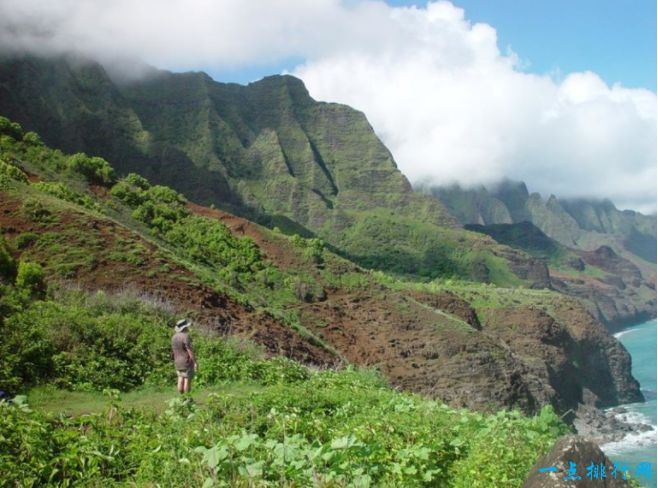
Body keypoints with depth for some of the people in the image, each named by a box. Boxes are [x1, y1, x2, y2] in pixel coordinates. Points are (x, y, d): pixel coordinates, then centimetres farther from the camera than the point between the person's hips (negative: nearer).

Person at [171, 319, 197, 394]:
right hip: (187, 362, -7)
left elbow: (174, 350, 13)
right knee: (187, 380, -3)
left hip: (178, 362, 8)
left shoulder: (174, 337, 7)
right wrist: (195, 362, -17)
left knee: (181, 380, 9)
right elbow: (190, 351, -20)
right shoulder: (185, 336, -18)